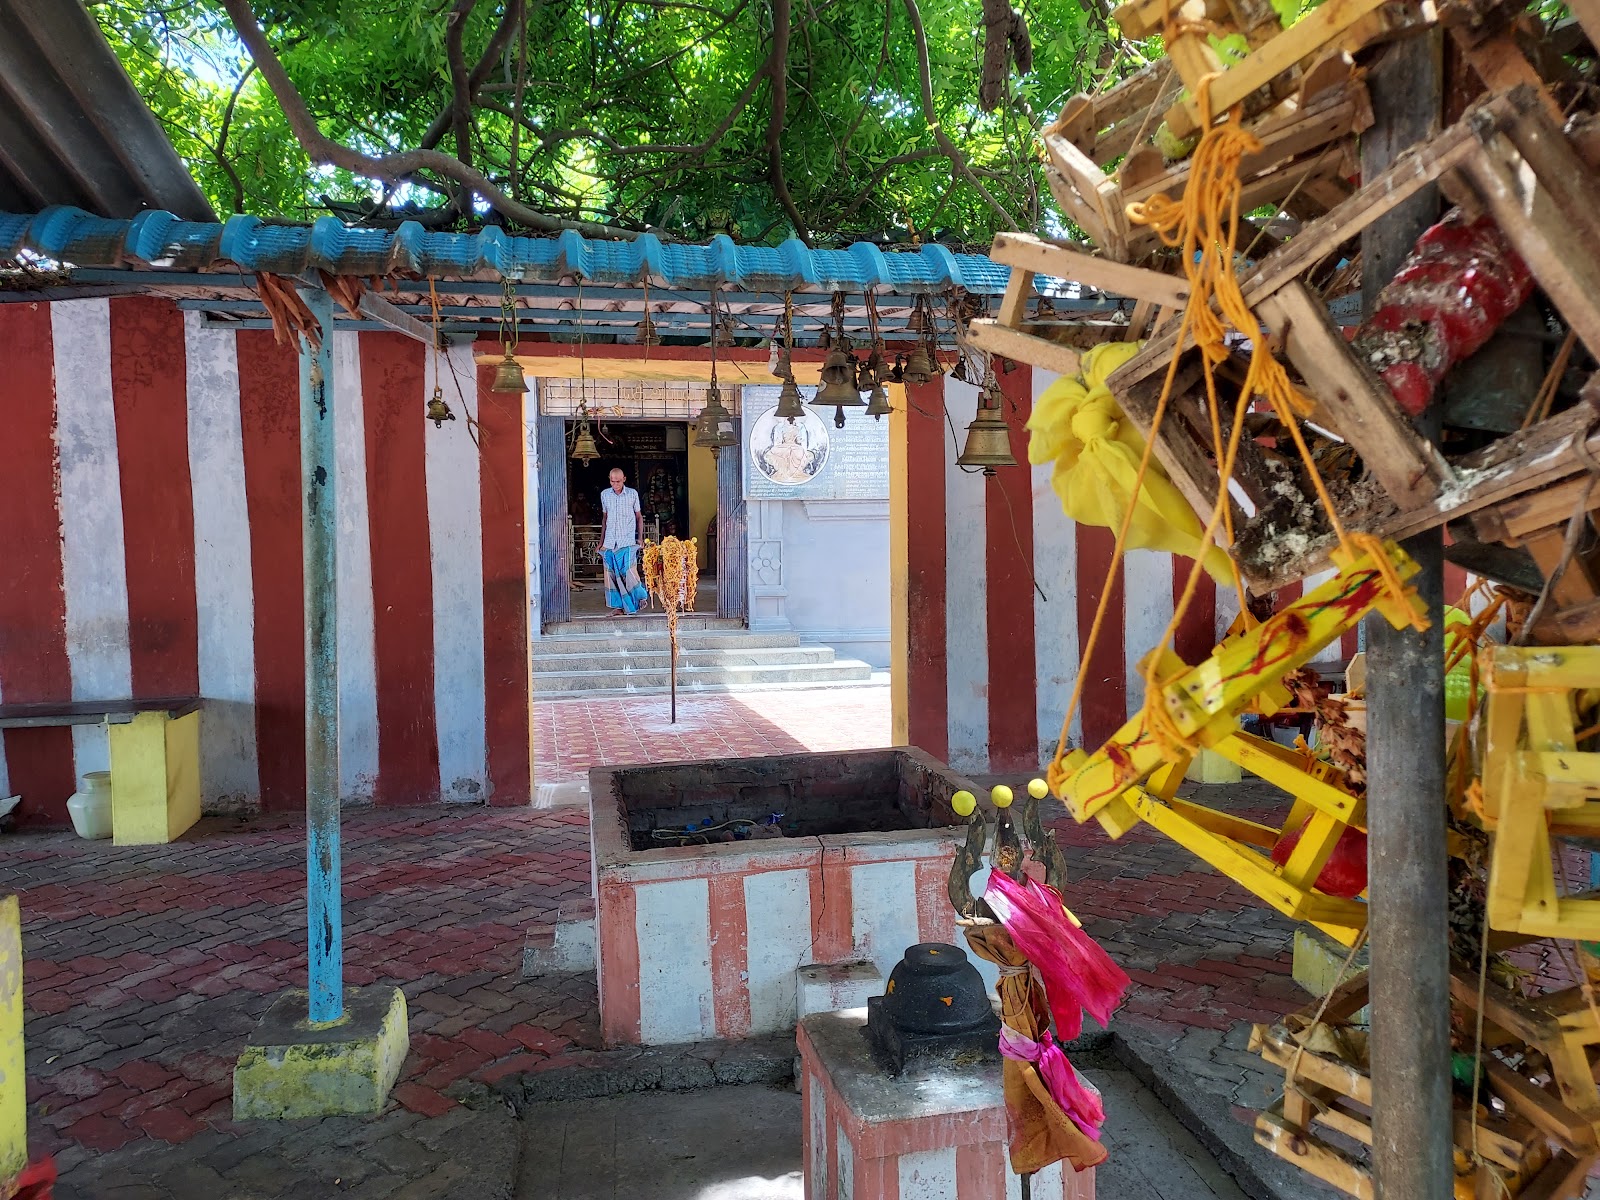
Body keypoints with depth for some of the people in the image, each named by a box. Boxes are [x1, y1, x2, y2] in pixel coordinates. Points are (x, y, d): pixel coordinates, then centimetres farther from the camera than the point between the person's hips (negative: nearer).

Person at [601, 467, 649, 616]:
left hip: (627, 541, -3)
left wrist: (640, 537, 3)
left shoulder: (632, 494, 1)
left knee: (629, 571, -9)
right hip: (610, 541, 3)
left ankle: (640, 596, 14)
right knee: (611, 574, 1)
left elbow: (639, 516, 10)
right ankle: (617, 605, 9)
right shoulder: (604, 495, 9)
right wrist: (602, 539, 17)